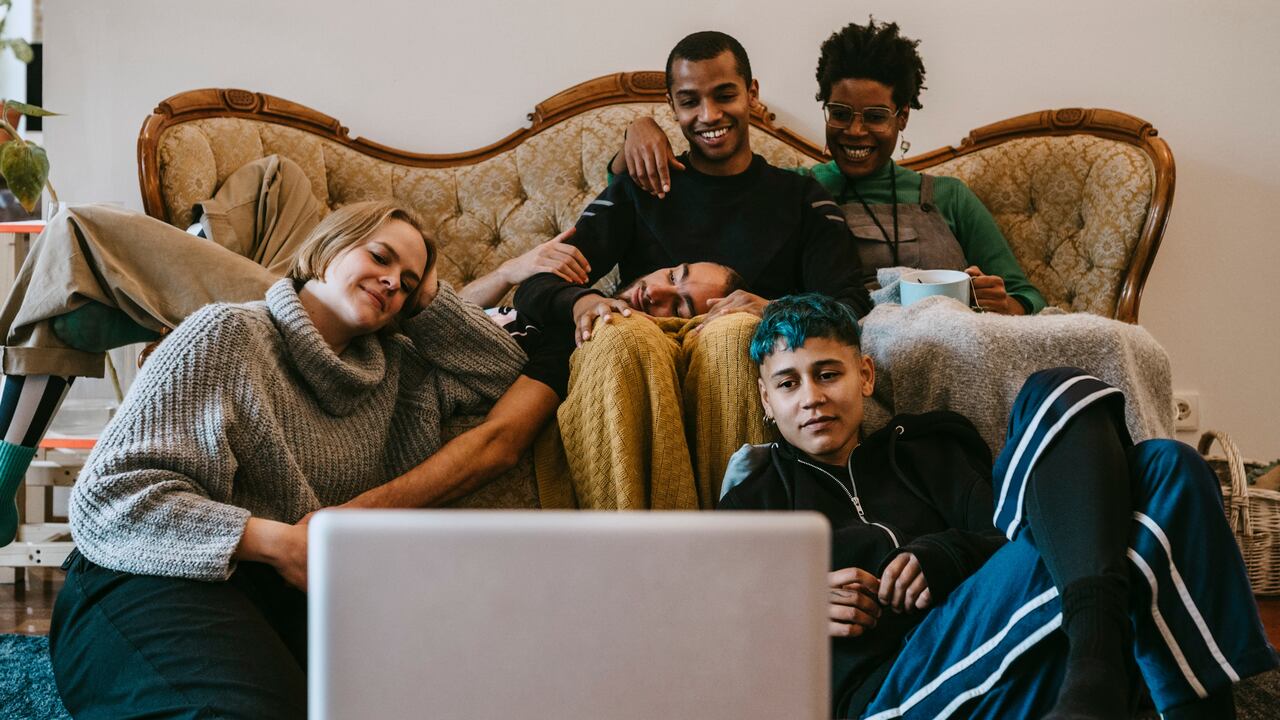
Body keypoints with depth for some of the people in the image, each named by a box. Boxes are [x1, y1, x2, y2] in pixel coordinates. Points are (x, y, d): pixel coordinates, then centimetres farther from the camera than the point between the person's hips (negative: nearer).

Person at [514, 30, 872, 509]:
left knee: (737, 331, -35)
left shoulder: (800, 198, 20)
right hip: (641, 362, 1)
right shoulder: (638, 191, 23)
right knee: (620, 334, -34)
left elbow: (852, 308, 4)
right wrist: (580, 301, -14)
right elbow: (535, 288, 11)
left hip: (742, 362, -1)